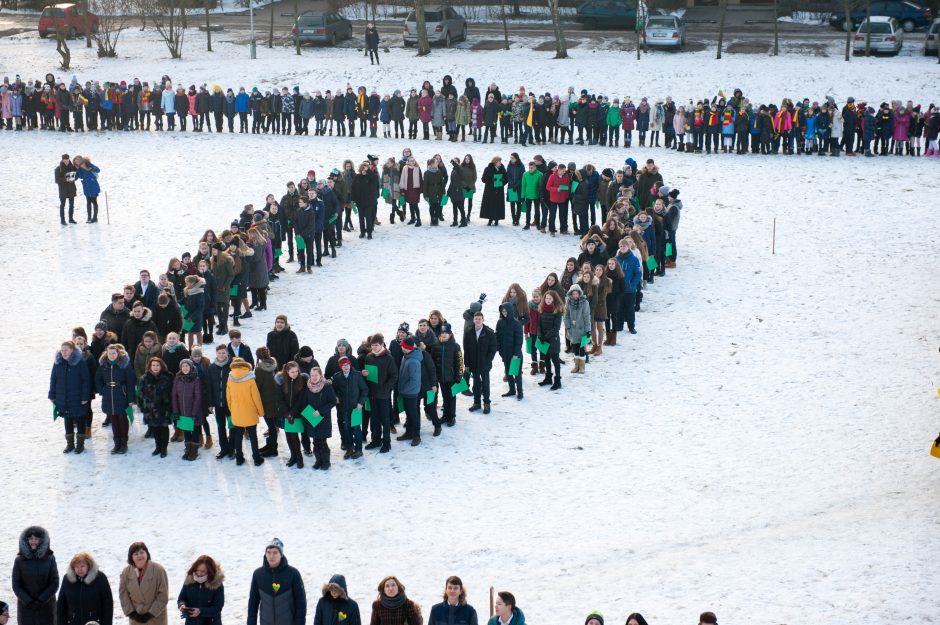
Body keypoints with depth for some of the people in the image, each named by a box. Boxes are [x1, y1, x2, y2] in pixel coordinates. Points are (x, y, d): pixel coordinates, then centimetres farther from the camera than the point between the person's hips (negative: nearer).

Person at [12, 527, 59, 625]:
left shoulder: (49, 559, -2)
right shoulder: (19, 560, -2)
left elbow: (54, 583, -1)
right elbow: (16, 585, -1)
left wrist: (42, 600, -10)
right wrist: (28, 601, -11)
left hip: (46, 605, 0)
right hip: (26, 607, 0)